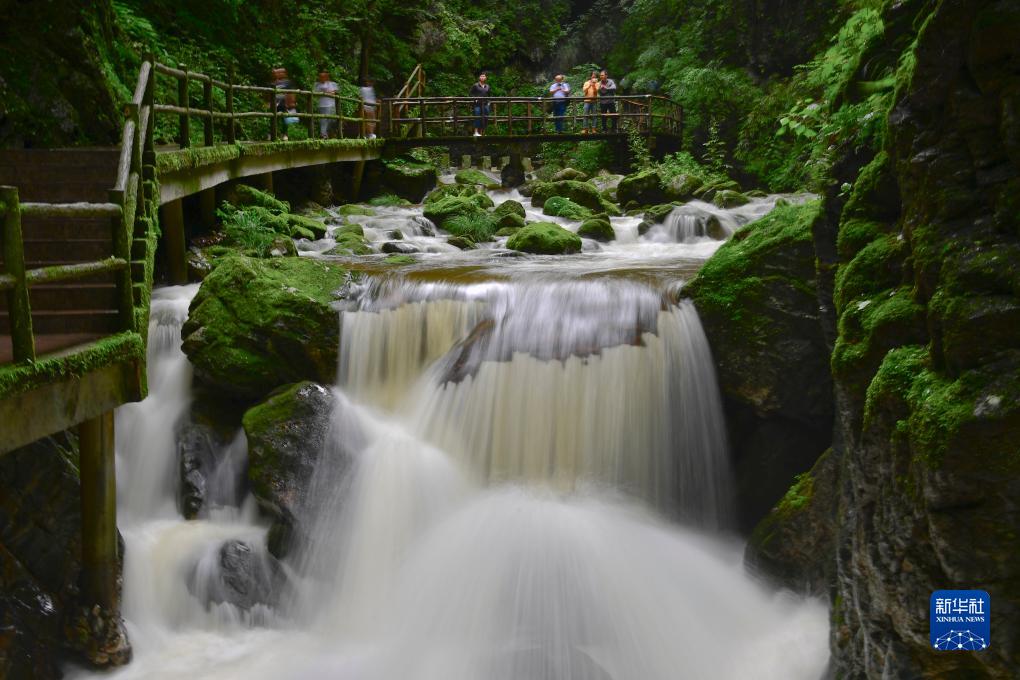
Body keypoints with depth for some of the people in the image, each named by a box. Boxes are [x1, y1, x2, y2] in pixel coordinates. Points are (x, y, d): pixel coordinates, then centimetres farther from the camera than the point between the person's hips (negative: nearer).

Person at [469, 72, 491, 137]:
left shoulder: (487, 87, 13)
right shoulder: (475, 86, 1)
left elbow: (490, 95, 24)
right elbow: (470, 94, 2)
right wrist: (475, 99, -9)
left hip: (485, 104, 4)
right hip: (478, 104, -4)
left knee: (484, 119, 2)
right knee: (477, 117, -14)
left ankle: (482, 132, 8)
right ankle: (476, 132, -14)